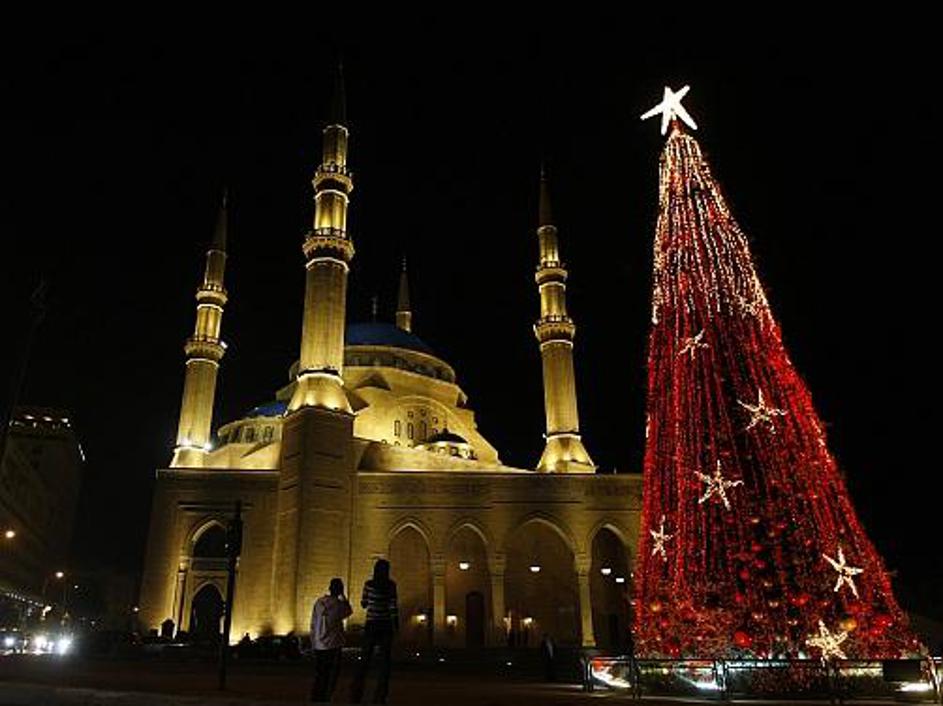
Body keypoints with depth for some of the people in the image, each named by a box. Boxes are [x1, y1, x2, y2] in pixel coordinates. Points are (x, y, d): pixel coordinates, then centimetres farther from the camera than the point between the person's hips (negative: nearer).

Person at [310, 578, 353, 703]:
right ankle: (325, 699, 0)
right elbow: (349, 611, 13)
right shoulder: (339, 604, -10)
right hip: (333, 645, -4)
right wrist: (343, 596, 10)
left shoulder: (318, 602, 2)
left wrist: (313, 643, 14)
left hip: (319, 645, 5)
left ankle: (315, 698, 16)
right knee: (332, 675, 5)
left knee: (319, 675, 14)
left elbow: (313, 625, 6)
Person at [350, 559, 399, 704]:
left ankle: (355, 695, 5)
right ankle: (380, 697, 2)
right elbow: (393, 606, -10)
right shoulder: (391, 585, -5)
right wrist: (396, 624, -2)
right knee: (384, 661, 6)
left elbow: (363, 603, 7)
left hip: (371, 625, 1)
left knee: (364, 660, 9)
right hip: (386, 626, -1)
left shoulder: (369, 584, -2)